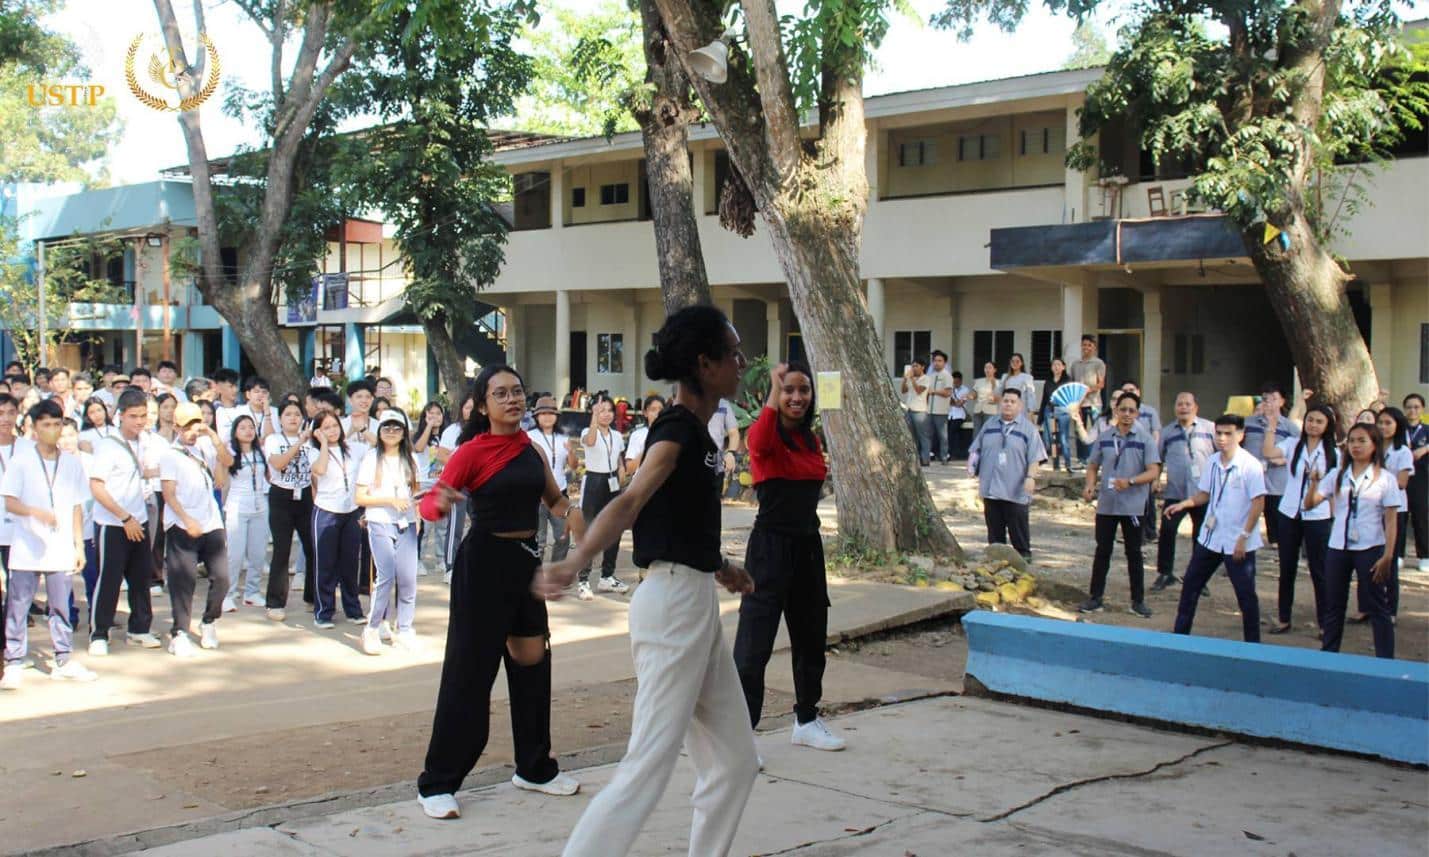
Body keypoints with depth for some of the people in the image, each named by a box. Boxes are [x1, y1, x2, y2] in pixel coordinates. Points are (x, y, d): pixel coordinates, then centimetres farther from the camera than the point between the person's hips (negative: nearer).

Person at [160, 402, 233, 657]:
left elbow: (227, 462, -4)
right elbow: (169, 493, -7)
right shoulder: (171, 455, -1)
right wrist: (187, 520, -19)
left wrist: (214, 437, -14)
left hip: (212, 524, 4)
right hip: (182, 528, -4)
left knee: (221, 577, 1)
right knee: (183, 581, -5)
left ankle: (209, 624, 21)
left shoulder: (206, 446, 10)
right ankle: (180, 633, 3)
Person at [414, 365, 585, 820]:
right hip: (484, 563, -7)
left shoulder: (530, 448, 9)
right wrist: (441, 502, -41)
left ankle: (534, 768, 29)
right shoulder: (473, 452, -10)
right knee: (469, 671, -5)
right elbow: (429, 503, -18)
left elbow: (554, 498, 22)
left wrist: (570, 513, 0)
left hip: (526, 561, 7)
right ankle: (437, 783, 4)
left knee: (532, 662, 13)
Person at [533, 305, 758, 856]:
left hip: (698, 606, 10)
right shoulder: (677, 430, -16)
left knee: (735, 763, 15)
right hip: (674, 604, -10)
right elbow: (630, 502, -33)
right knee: (648, 769, -11)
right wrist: (573, 563, -48)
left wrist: (716, 566, 26)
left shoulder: (694, 431, 12)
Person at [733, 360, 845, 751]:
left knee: (811, 637, 19)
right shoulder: (766, 436, -12)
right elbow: (759, 443, -38)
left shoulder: (811, 439, 11)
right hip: (771, 545, -8)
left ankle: (807, 721, 36)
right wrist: (774, 389, -36)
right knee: (754, 643, -8)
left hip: (808, 543, 8)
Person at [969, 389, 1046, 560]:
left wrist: (1030, 477, -15)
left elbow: (1035, 457, -4)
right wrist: (972, 463, 2)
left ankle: (1024, 555, 8)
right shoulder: (989, 425, 14)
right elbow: (976, 448, 19)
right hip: (990, 488, 4)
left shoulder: (1028, 428, 1)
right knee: (994, 526, 9)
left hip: (1015, 491, -4)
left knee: (1018, 527, -2)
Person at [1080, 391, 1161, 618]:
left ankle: (1138, 601, 16)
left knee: (1134, 553, 7)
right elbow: (1093, 466, 12)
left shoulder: (1144, 439, -6)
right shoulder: (1104, 437, 4)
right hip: (1106, 504, 2)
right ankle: (1095, 598, 15)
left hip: (1133, 506, -2)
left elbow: (1154, 471, -11)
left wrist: (1130, 482, -26)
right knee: (1102, 551, 8)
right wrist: (1090, 485, -7)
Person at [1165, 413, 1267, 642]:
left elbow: (1258, 503, -16)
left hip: (1238, 543, -7)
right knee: (1190, 585, 12)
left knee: (1246, 595, 1)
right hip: (1210, 538, 7)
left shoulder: (1250, 465, -15)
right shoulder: (1213, 462, 4)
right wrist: (1184, 504, -6)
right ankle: (1180, 634, 24)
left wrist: (1244, 536, -18)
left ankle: (1253, 645, 12)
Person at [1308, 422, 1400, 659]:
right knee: (1333, 605, 11)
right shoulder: (1337, 475, 5)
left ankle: (1385, 662, 8)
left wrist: (1387, 555, -11)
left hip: (1370, 549, -3)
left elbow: (1391, 520, -5)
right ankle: (1327, 656, 20)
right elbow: (1310, 503, -1)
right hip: (1338, 548, 3)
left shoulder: (1384, 478, -3)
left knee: (1377, 607, 2)